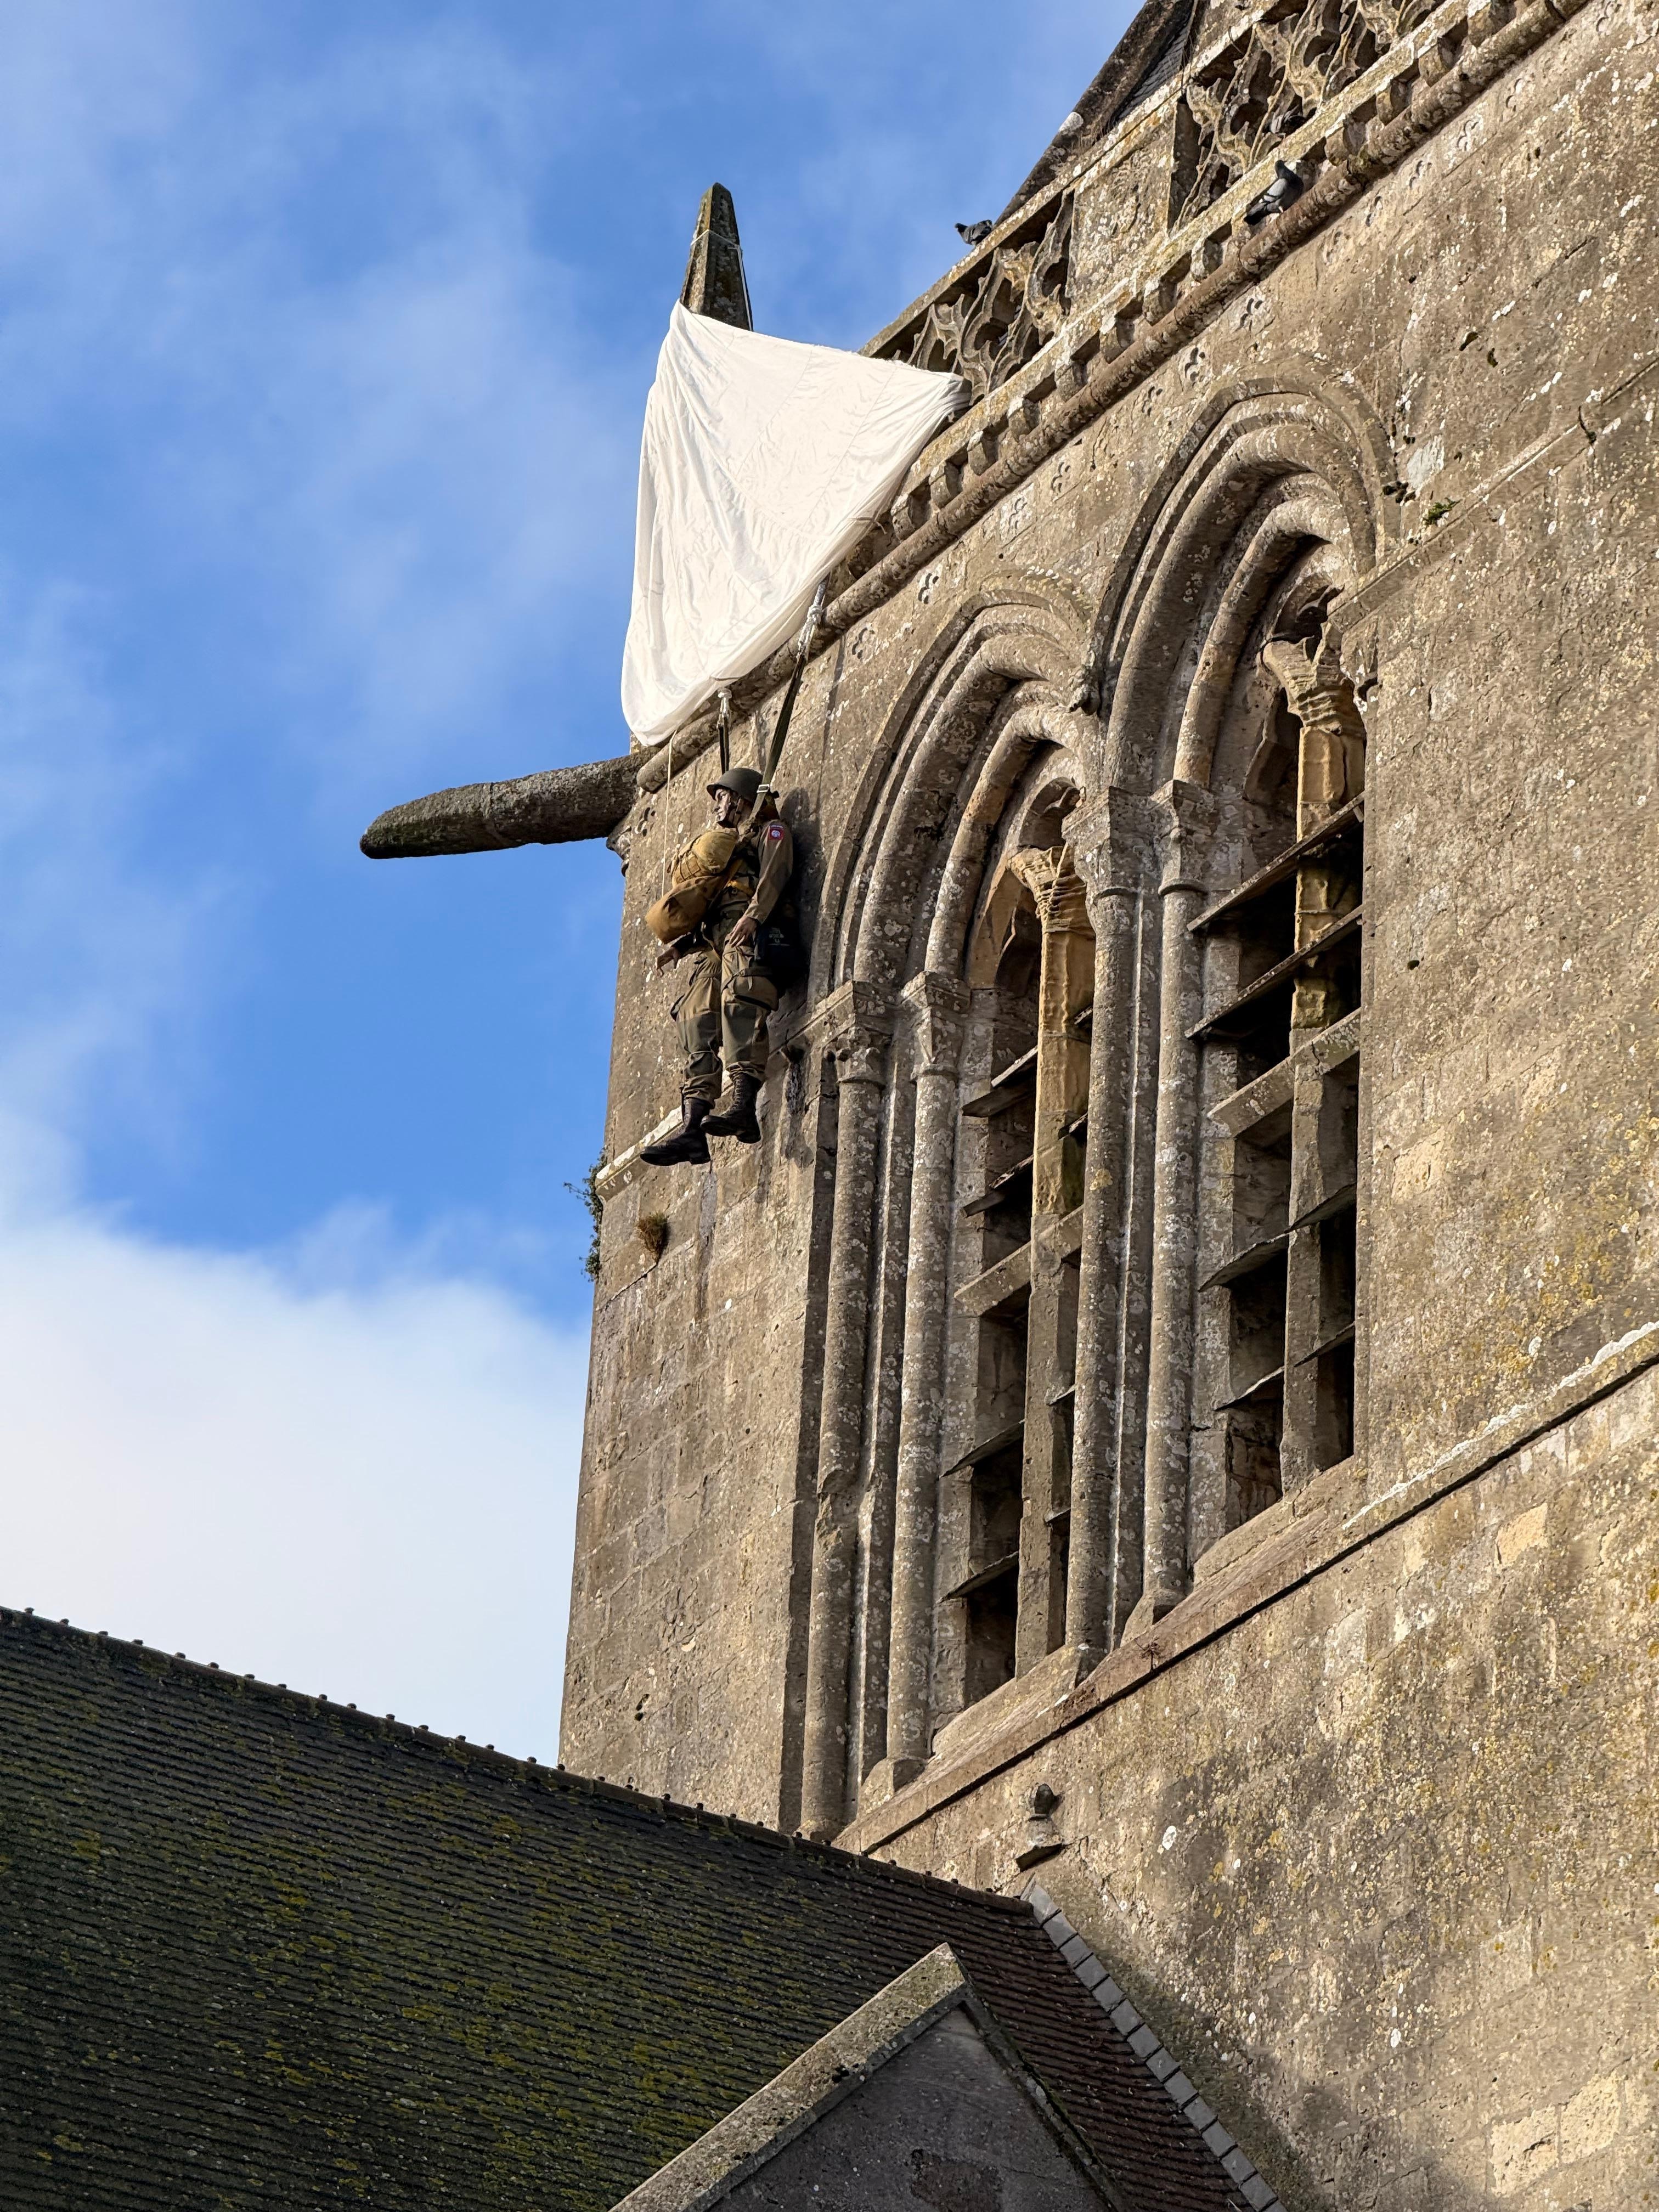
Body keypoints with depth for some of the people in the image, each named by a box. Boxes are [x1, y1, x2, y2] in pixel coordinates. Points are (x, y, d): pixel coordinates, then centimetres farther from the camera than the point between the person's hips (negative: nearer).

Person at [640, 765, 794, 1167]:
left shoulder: (770, 831, 14)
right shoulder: (722, 844, 38)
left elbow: (775, 874, -8)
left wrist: (753, 915, -25)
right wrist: (680, 945, 16)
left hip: (749, 934, -8)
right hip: (713, 941, 8)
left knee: (738, 1000, -30)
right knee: (699, 1025, -8)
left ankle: (743, 1109, -45)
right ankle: (691, 1128, -21)